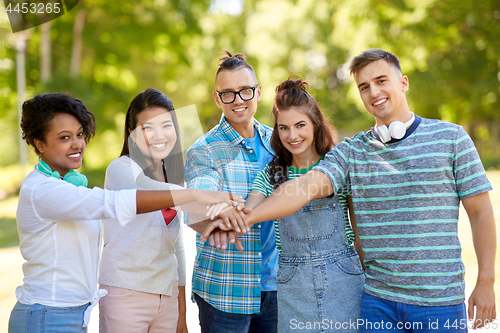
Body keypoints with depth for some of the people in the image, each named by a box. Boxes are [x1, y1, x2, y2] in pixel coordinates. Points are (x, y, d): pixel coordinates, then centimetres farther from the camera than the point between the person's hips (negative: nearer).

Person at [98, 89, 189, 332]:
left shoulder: (173, 176, 10)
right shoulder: (121, 169, -10)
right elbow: (148, 189, -34)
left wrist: (181, 313, 15)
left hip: (167, 294, 6)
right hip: (126, 292, -6)